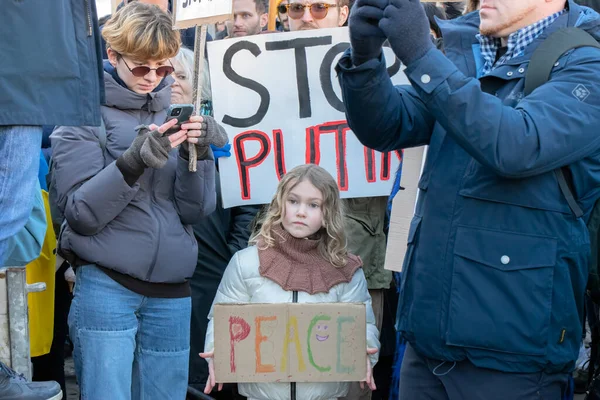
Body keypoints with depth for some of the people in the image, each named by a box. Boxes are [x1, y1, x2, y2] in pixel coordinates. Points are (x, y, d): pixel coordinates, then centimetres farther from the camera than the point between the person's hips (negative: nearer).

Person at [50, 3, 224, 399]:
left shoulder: (175, 112, 9)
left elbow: (195, 211, 3)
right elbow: (80, 213, -10)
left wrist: (198, 155, -15)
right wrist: (133, 162, -24)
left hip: (172, 291, 4)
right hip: (106, 287, -4)